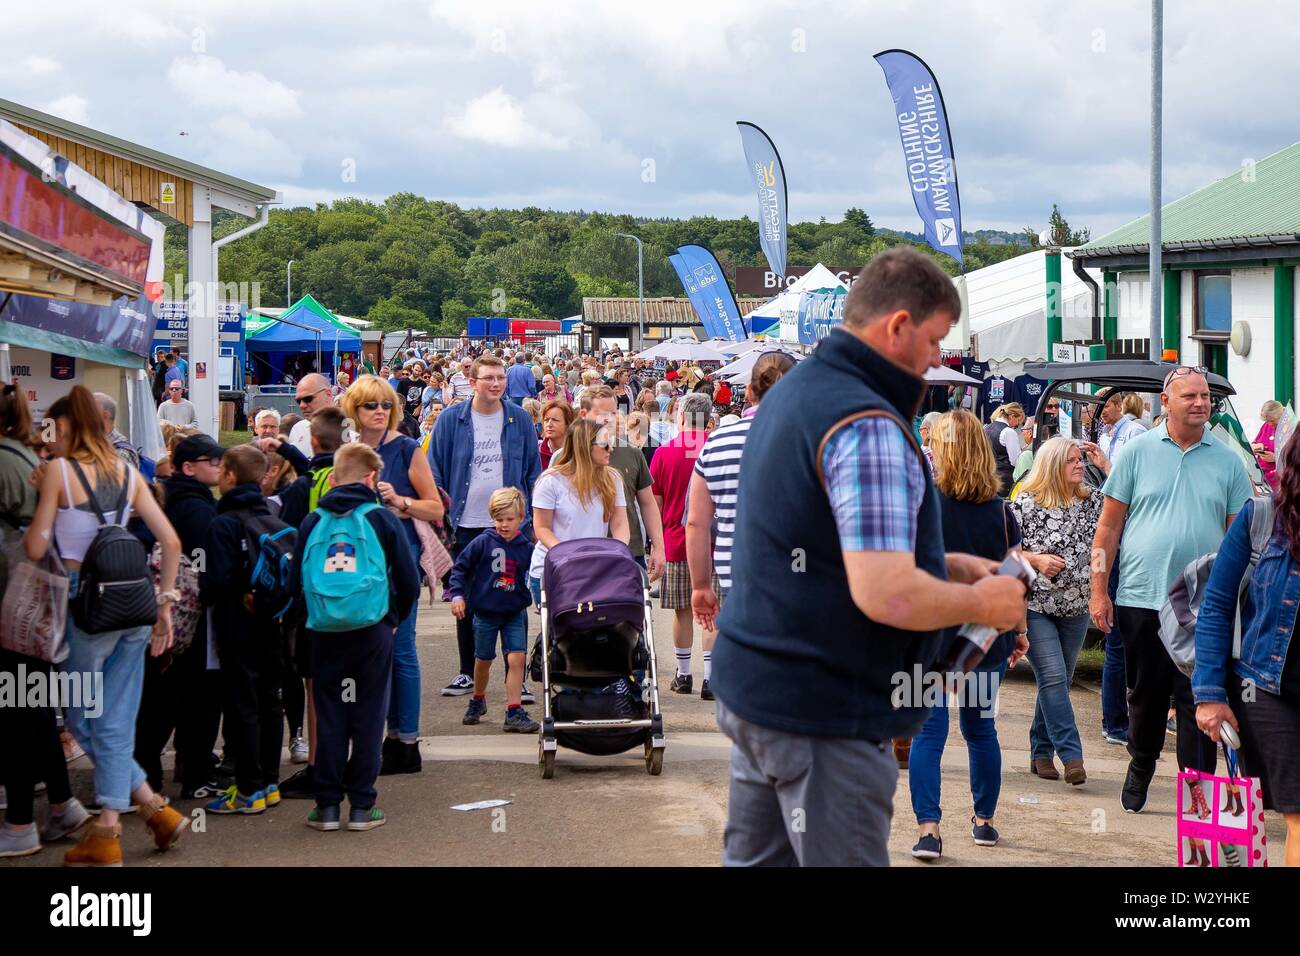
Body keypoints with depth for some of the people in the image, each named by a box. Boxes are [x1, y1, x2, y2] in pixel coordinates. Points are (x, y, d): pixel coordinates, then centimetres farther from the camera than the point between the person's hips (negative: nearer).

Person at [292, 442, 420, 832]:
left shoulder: (312, 522, 4)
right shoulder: (381, 518, -2)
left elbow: (296, 581, 6)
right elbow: (409, 580, -1)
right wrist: (394, 617, 14)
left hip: (325, 634, 2)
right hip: (372, 632, -2)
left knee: (329, 717, 8)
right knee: (369, 716, 5)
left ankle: (327, 804, 8)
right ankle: (362, 806, 5)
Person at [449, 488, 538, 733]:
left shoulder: (527, 549, -2)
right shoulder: (483, 543, -7)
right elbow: (460, 567, -1)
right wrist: (457, 594, -8)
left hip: (515, 613, 0)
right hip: (486, 612, 0)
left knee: (516, 659, -13)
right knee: (483, 661, 14)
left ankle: (514, 712, -11)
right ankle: (478, 701, 40)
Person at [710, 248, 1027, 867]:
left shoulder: (791, 392, 11)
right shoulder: (868, 427, -20)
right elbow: (888, 597, -28)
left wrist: (946, 566, 14)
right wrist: (981, 603, -11)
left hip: (750, 680, 10)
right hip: (822, 713, -10)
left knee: (755, 857, 15)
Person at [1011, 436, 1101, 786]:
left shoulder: (1092, 501, 6)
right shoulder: (1026, 504, -7)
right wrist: (1036, 559, -16)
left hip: (1076, 607, 5)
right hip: (1035, 604, -5)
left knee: (1058, 682, 9)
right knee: (1053, 678, -13)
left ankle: (1041, 753, 19)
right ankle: (1071, 755, -14)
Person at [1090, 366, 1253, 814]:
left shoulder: (1227, 461, 5)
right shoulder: (1138, 452, 2)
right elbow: (1109, 525, 4)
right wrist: (1099, 591, -1)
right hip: (1141, 597, 0)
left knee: (1198, 699, -1)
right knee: (1145, 694, 13)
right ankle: (1140, 768, 35)